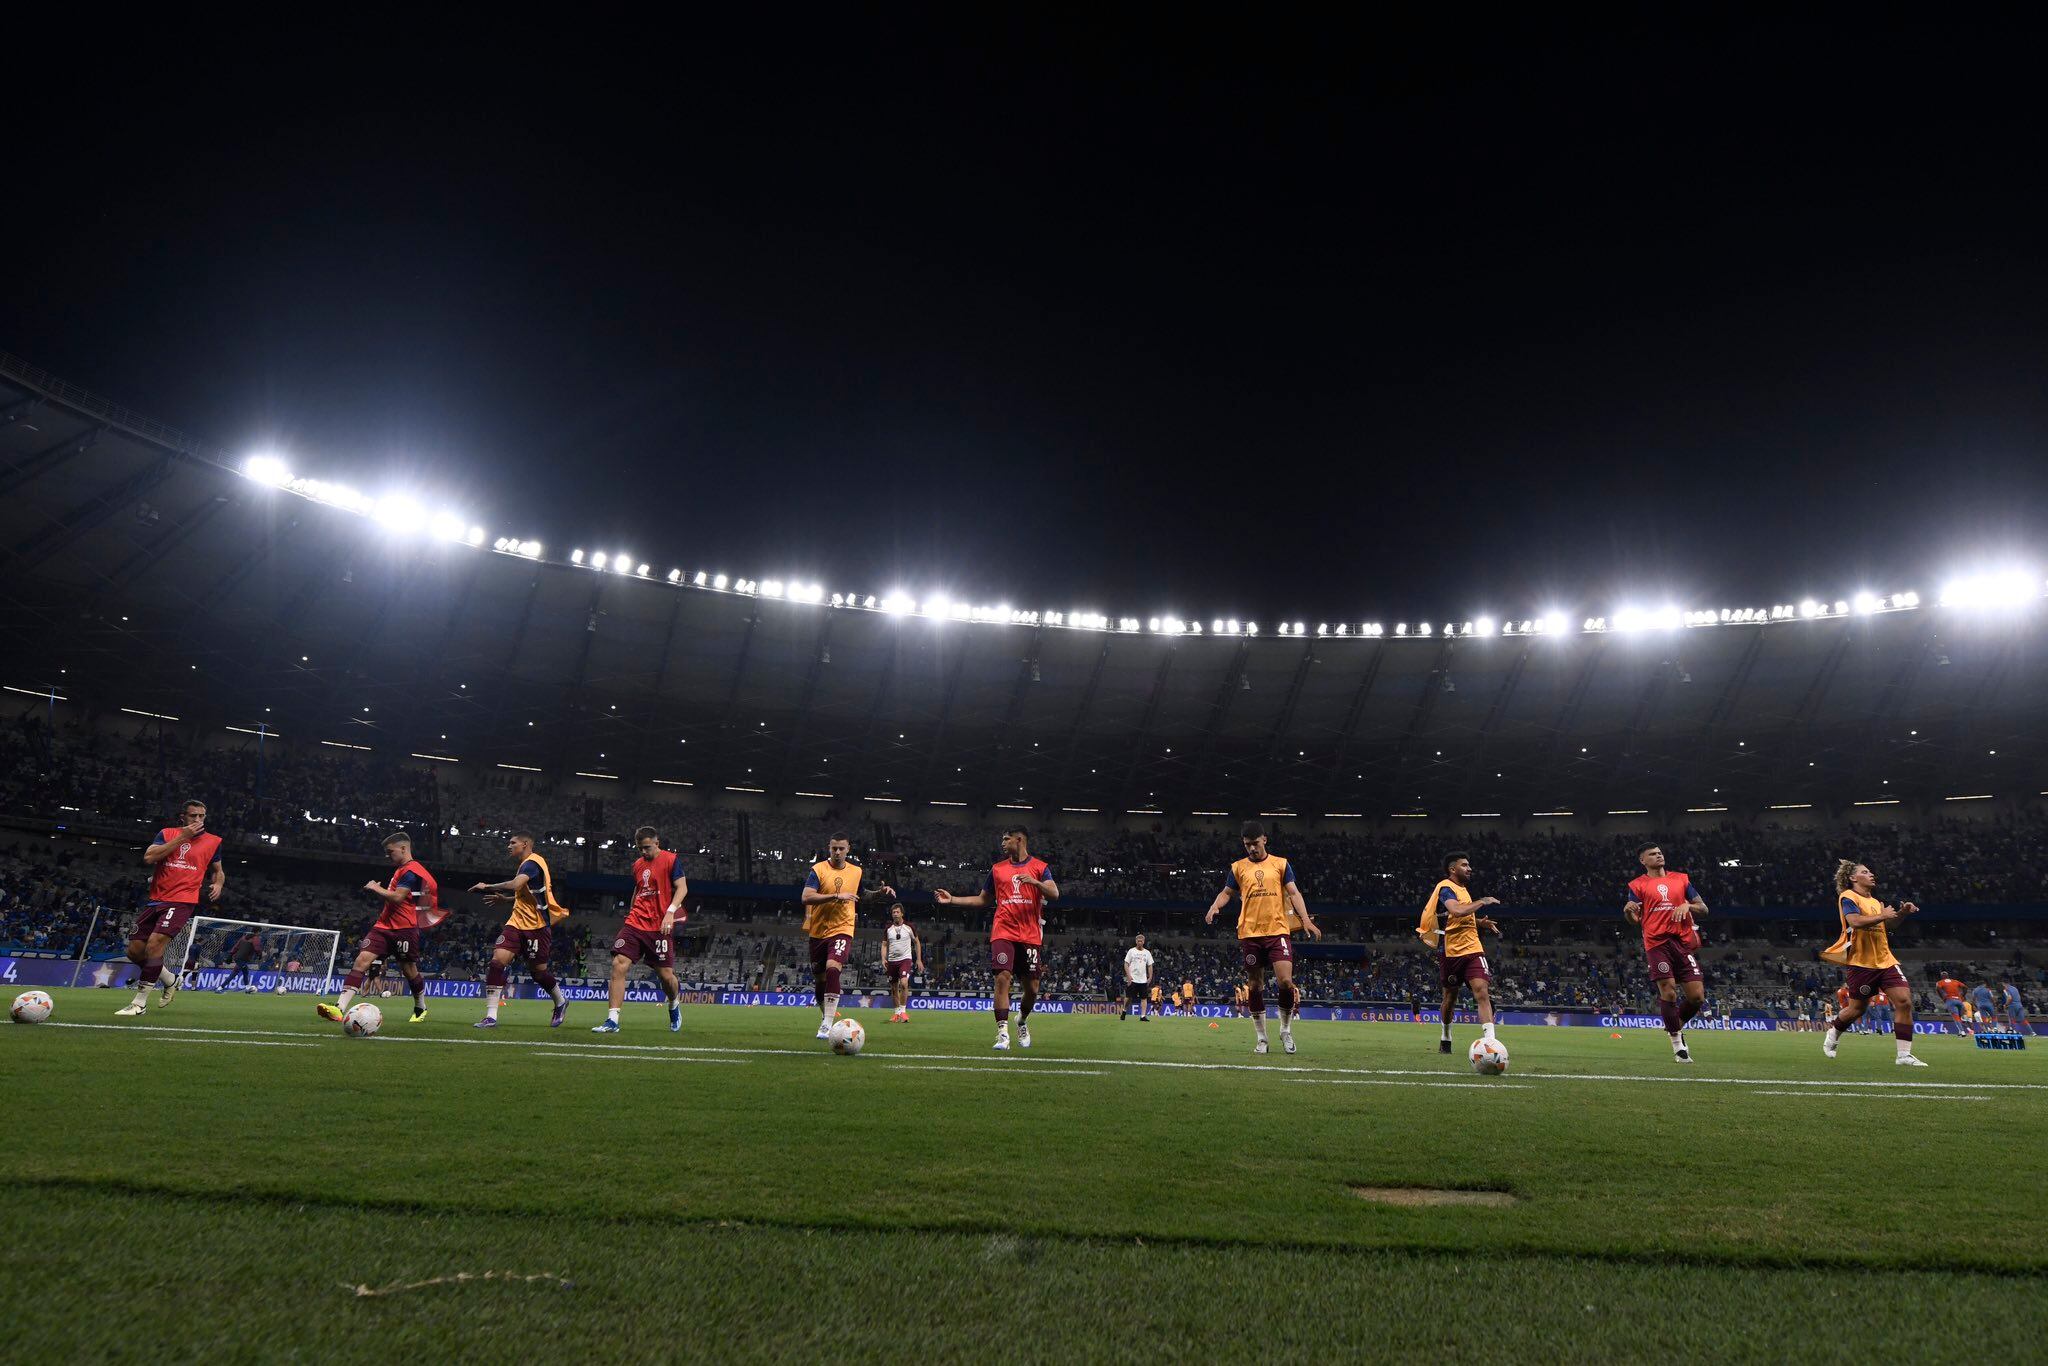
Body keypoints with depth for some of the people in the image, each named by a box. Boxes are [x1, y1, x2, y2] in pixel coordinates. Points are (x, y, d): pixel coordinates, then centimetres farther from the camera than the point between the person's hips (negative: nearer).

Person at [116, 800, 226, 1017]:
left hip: (182, 901, -3)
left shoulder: (213, 841, 8)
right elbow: (149, 857, -10)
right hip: (155, 899, 4)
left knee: (154, 944, -21)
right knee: (135, 951, 5)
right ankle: (170, 981, 30)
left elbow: (218, 870, 22)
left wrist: (218, 884, 0)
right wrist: (182, 837, -14)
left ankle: (140, 1003, -10)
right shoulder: (167, 833, 7)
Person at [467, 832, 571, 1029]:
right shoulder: (526, 865, 17)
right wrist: (505, 899, 20)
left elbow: (516, 884, -32)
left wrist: (488, 887, -23)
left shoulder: (532, 862, -14)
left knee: (539, 970, 3)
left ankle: (561, 1003, 31)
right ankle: (490, 1017, -11)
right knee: (497, 960, -11)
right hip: (517, 923, 8)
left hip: (537, 926, -8)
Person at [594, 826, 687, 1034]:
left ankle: (675, 1006, 32)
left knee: (665, 975, -1)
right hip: (635, 923, 5)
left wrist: (670, 911, -22)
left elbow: (682, 887, -9)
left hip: (660, 927, -5)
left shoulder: (671, 860, -3)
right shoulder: (637, 865, 16)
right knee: (618, 965, -12)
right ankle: (612, 1021, -10)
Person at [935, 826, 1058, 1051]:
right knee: (1002, 979, -15)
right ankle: (1003, 1034, -14)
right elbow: (983, 899, 22)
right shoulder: (997, 869, 14)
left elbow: (1055, 894, -5)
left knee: (1032, 988, 3)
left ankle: (1022, 1021, 33)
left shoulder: (1039, 867, 6)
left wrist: (1036, 882, -23)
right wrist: (952, 900, 14)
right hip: (1003, 933, 1)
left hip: (1031, 937, -1)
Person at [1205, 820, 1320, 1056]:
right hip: (1249, 933, 1)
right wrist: (1214, 908, -8)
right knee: (1255, 986, 6)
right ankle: (1261, 1038, 17)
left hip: (1277, 931, -1)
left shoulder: (1281, 864, 8)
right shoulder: (1238, 867, 10)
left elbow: (1294, 893, 3)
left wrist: (1306, 920, -11)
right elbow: (1226, 893, 14)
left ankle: (1286, 1031, 10)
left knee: (1285, 981, -13)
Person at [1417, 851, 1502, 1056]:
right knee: (1450, 996, 10)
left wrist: (1481, 922, 13)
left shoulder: (1462, 888, 16)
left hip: (1472, 949, 6)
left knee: (1482, 991, -14)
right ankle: (1445, 1038, 31)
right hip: (1451, 952, -6)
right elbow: (1458, 911, -31)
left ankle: (1489, 1040, -23)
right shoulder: (1446, 888, -11)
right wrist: (1482, 901, -18)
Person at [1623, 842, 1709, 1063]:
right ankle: (1677, 1043, 3)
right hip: (1657, 943, -3)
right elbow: (1634, 920, 6)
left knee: (1697, 996, -4)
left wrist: (1688, 905, -6)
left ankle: (1676, 1026, 25)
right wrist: (1628, 910, -18)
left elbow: (1703, 908, 16)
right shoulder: (1638, 885, 10)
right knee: (1668, 992, -12)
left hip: (1684, 942, 3)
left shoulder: (1681, 879, 17)